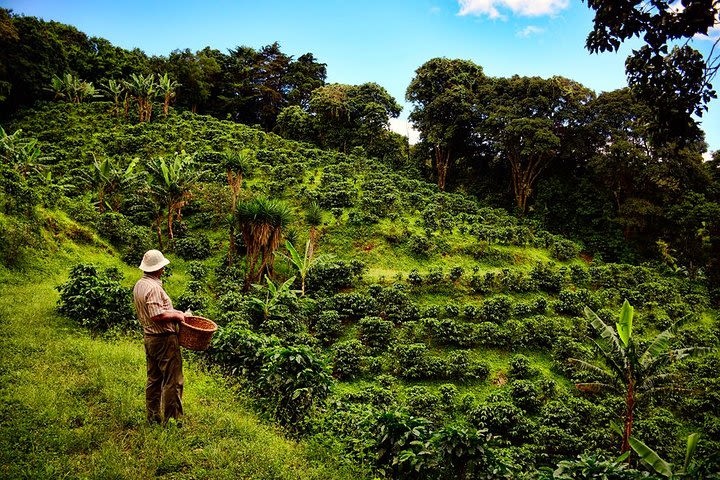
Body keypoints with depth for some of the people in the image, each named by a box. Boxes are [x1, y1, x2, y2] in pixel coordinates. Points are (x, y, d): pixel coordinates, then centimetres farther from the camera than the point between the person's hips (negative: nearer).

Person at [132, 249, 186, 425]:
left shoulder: (139, 285, 9)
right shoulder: (153, 287, -22)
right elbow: (157, 316, -28)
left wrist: (173, 311, 13)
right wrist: (176, 315, -13)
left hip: (149, 336, 10)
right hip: (164, 338, -10)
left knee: (153, 378, 18)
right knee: (173, 380, -1)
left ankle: (153, 417, 27)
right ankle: (171, 419, 5)